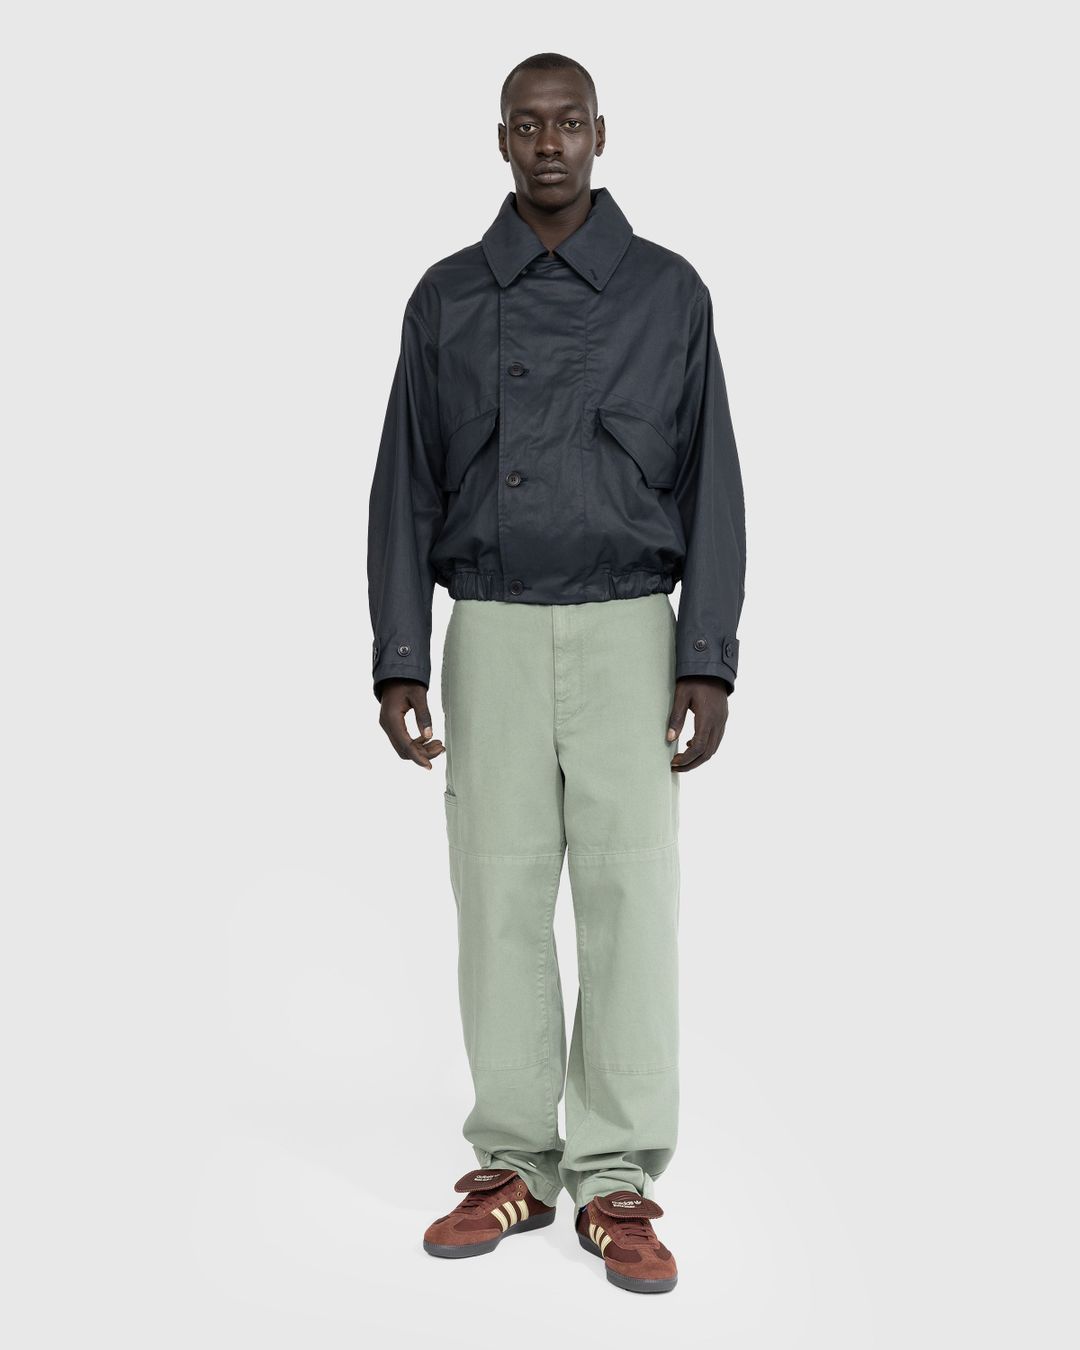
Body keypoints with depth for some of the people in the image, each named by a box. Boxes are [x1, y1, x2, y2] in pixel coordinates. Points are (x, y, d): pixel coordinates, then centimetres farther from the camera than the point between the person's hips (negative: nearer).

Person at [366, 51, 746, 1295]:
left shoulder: (667, 292, 4)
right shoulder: (447, 298, 8)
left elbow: (709, 483, 1)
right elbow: (407, 487, 7)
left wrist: (708, 660, -7)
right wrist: (397, 661, 0)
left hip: (626, 629, -1)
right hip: (490, 632, 2)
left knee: (630, 893, -4)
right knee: (500, 894, 3)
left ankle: (617, 1180, 4)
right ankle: (514, 1164, 13)